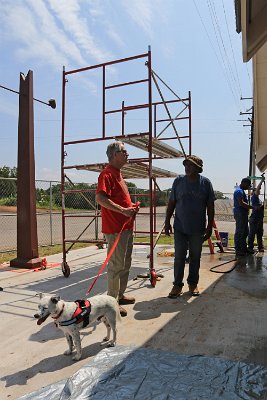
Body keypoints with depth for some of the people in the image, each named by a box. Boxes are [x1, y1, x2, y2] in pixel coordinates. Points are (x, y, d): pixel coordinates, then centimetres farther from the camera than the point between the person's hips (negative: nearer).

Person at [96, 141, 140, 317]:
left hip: (126, 226, 10)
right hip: (115, 228, -10)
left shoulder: (118, 173, 18)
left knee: (125, 263, 18)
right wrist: (124, 210, -27)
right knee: (116, 265, -2)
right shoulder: (107, 173, -13)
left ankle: (120, 295, 32)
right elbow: (101, 198, -26)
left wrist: (131, 207, 10)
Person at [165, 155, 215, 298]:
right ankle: (177, 284, 16)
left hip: (197, 229, 0)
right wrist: (167, 222, 1)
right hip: (180, 227, 0)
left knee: (195, 257, 12)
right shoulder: (178, 181, -1)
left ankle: (193, 283, 27)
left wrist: (210, 226, -1)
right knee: (179, 257, 4)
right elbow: (171, 203, 4)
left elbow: (210, 206, 1)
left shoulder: (205, 183, -2)